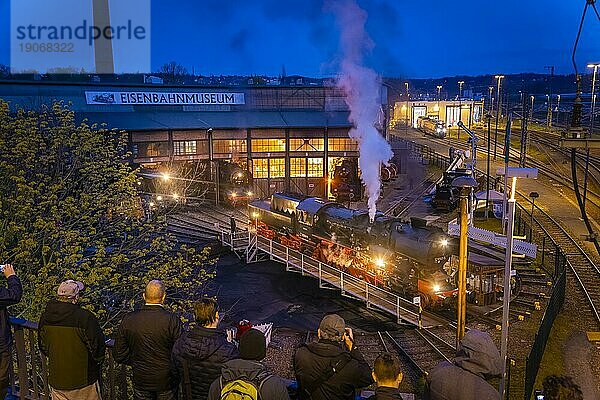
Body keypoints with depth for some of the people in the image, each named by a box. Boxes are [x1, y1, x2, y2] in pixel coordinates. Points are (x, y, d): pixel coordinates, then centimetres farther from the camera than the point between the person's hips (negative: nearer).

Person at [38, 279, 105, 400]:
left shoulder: (46, 316, -5)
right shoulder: (86, 318, -23)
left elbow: (43, 346, 8)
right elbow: (97, 346, -15)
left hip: (56, 380, 5)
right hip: (82, 380, -5)